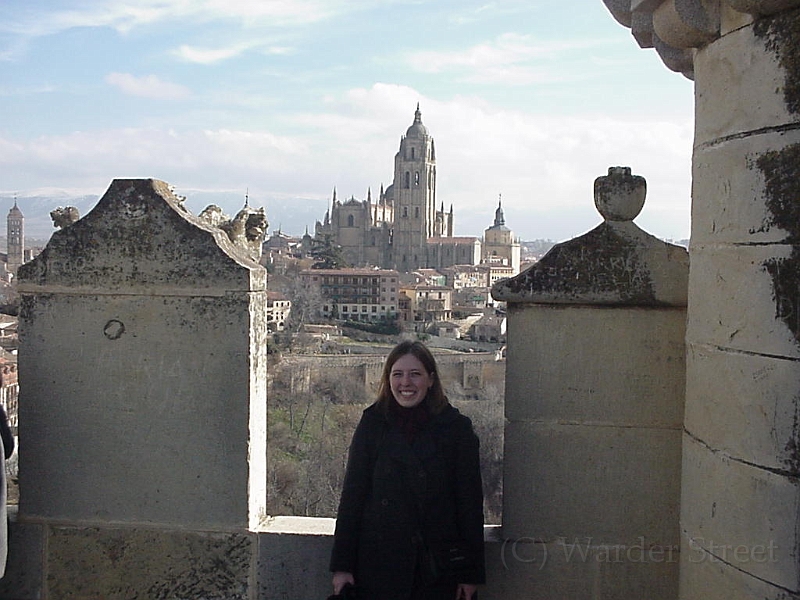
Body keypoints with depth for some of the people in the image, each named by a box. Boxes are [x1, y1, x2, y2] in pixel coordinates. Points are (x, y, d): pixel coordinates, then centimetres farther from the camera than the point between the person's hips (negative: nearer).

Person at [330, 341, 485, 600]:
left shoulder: (457, 428, -1)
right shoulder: (372, 424, 1)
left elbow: (471, 503, -1)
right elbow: (352, 495, 1)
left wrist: (471, 573, -3)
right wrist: (342, 566, -3)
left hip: (437, 568, 0)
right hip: (379, 564, 1)